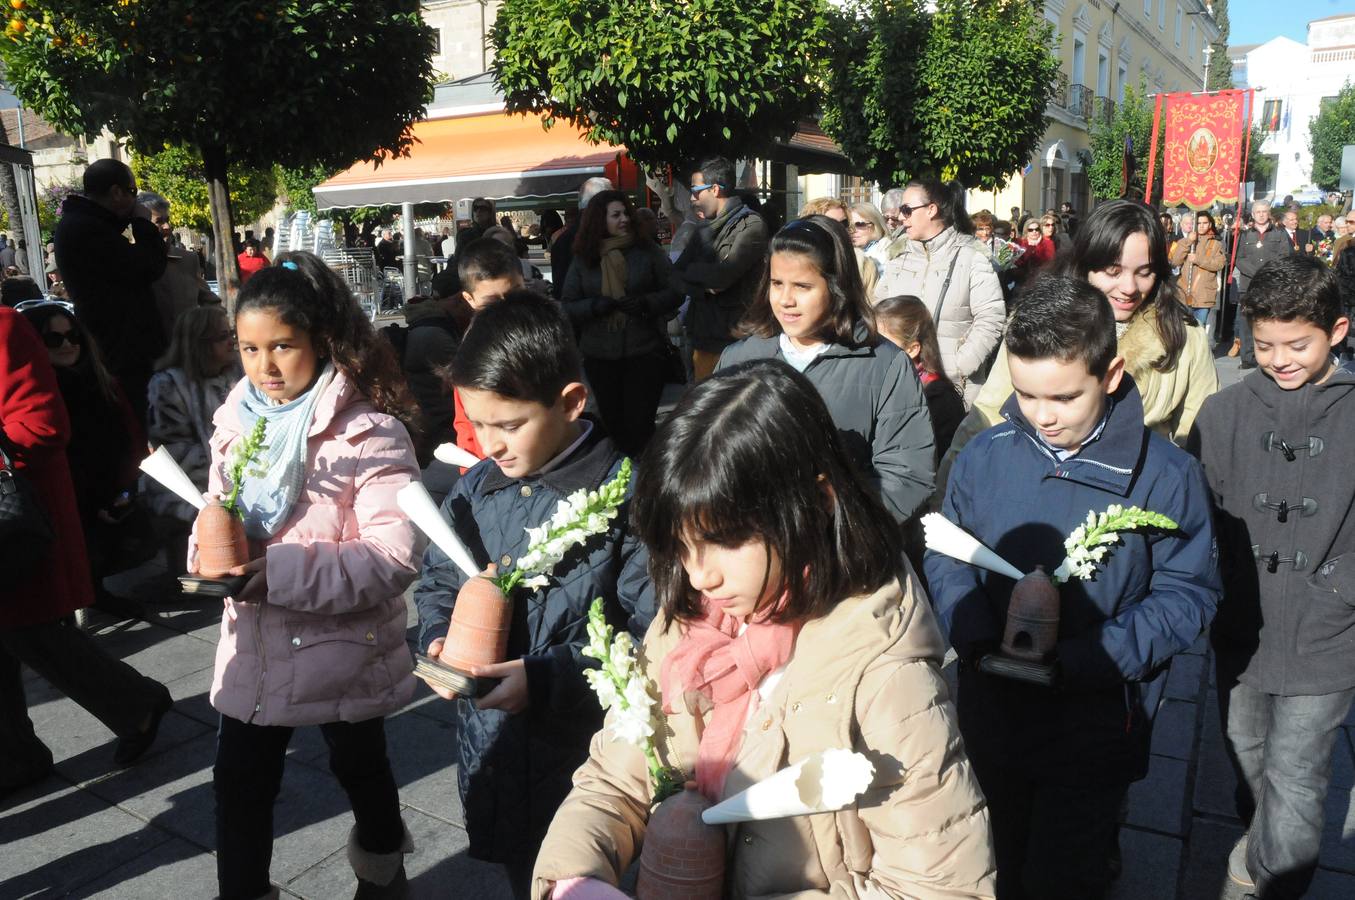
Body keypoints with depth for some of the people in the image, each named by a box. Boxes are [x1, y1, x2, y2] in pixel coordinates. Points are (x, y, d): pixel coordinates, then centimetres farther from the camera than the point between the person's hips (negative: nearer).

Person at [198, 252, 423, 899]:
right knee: (238, 782, 13)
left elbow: (394, 554, -28)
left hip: (343, 648, -4)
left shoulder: (370, 433, -21)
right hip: (254, 647, 5)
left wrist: (277, 573, -30)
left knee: (359, 768, 20)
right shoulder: (238, 421, 0)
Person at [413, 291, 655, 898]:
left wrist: (546, 676, -26)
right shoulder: (476, 489, 0)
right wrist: (439, 638, -6)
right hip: (492, 751, 6)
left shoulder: (624, 495, -19)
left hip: (584, 756, -5)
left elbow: (650, 633, -20)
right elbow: (436, 582, 14)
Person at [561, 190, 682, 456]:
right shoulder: (583, 259, 4)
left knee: (640, 424, -4)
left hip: (644, 351, -2)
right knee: (613, 423, 10)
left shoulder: (647, 250, 1)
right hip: (599, 355, 2)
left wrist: (646, 303, -16)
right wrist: (595, 306, -15)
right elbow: (566, 306, 4)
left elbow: (675, 292, 2)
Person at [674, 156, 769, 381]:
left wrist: (693, 271, -1)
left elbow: (722, 275, -21)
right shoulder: (705, 229, 15)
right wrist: (704, 286, -10)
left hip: (735, 340, -7)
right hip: (702, 339, 7)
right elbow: (675, 276, 10)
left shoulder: (751, 225, -10)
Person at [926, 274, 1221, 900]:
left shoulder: (1164, 474, -15)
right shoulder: (984, 455, -8)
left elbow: (1188, 595, -11)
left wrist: (1076, 661, -22)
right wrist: (978, 641, -18)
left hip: (1094, 733, -3)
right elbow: (946, 556, 0)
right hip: (991, 718, 3)